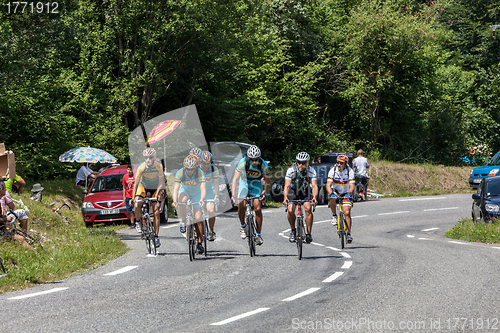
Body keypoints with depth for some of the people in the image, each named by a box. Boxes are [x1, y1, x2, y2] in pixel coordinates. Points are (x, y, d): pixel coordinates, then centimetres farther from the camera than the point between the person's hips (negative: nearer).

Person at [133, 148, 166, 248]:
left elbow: (161, 182, -20)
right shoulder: (141, 167, -23)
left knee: (156, 212, -8)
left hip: (155, 188, 0)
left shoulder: (158, 166, -22)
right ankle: (138, 222, 4)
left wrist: (157, 194, -32)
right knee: (137, 205, -26)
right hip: (143, 187, 0)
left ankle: (156, 236, -3)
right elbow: (136, 183, -20)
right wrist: (133, 197, -26)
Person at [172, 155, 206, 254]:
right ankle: (183, 221, -11)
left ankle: (200, 243, -6)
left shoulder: (200, 174, -30)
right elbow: (176, 188, -36)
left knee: (198, 217, -12)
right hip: (185, 191, 1)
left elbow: (203, 189, -41)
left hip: (196, 193, -1)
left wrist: (201, 200, -59)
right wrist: (174, 201, -53)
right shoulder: (180, 173, -28)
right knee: (182, 201, -36)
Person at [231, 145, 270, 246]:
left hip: (257, 184, 0)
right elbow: (235, 179, -29)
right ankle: (243, 225, 12)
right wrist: (233, 195, -37)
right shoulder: (243, 162, -29)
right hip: (245, 182, 0)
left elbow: (267, 181, -14)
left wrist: (264, 193, -27)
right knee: (241, 206, -17)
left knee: (258, 209, -13)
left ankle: (259, 234, -2)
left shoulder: (263, 165, -27)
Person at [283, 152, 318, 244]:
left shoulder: (311, 171, -23)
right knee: (290, 210, -20)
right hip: (293, 190, 0)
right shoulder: (291, 170, -26)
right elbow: (287, 186, -32)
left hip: (306, 191, 0)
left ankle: (309, 233, -12)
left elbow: (314, 186, -31)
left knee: (308, 208, -23)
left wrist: (314, 198, -49)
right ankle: (293, 230, 6)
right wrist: (285, 198, -49)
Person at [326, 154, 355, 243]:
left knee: (347, 213, -14)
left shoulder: (350, 171, -19)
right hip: (335, 191, 0)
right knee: (332, 198, -35)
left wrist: (349, 194, -48)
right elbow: (328, 185, -27)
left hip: (346, 193, 0)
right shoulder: (332, 171, -19)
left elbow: (352, 186, -27)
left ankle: (348, 234, -7)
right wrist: (331, 193, -47)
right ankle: (334, 216, -12)